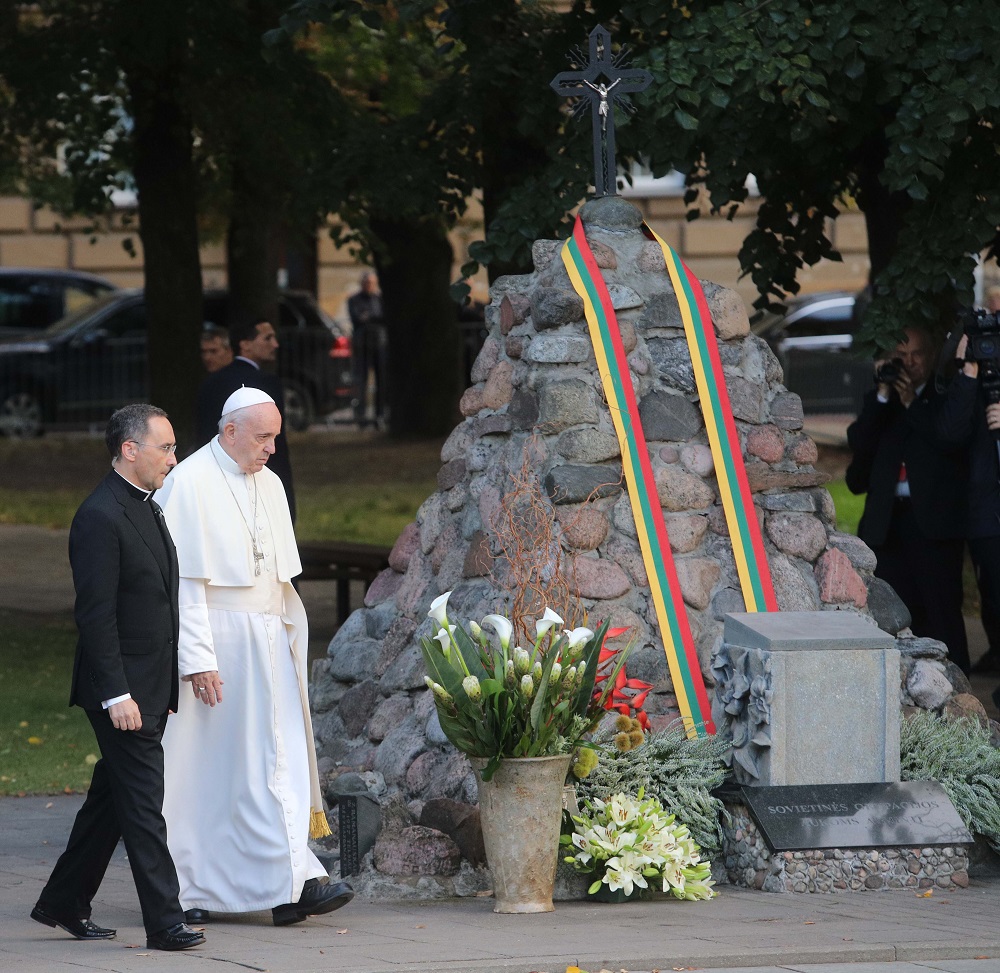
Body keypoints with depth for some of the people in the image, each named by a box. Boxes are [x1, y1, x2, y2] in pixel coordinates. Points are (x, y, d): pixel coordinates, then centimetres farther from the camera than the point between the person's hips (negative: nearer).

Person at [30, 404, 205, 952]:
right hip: (121, 690, -9)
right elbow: (95, 614, -19)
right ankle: (164, 923, -5)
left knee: (110, 800, 14)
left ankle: (63, 904, 24)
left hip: (151, 689, 9)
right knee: (142, 803, -7)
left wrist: (168, 687, 18)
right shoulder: (99, 518, -16)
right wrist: (116, 695, -22)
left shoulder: (147, 509, 14)